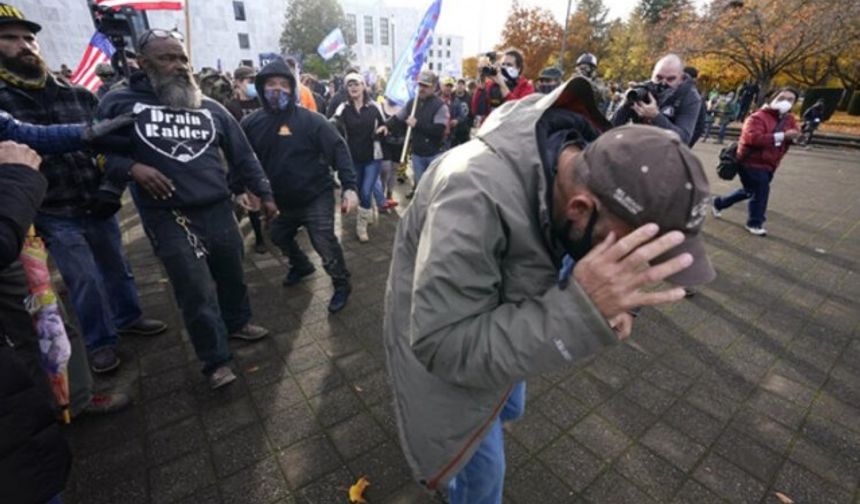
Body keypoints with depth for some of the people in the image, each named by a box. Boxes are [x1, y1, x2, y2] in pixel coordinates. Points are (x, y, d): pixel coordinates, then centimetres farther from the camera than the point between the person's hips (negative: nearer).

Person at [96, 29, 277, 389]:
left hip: (218, 210, 4)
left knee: (232, 274, 16)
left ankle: (237, 322, 42)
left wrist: (264, 194, 9)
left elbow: (242, 154, 12)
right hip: (169, 218, -3)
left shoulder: (209, 108, 10)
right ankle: (215, 361, 15)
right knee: (198, 293, -3)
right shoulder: (120, 103, 1)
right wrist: (131, 168, -14)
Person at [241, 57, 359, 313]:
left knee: (325, 243, -8)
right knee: (279, 236, 24)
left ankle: (341, 285, 15)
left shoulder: (309, 119, -15)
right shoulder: (252, 123, -2)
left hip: (316, 197, -6)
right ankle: (301, 266, 51)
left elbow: (338, 149, -17)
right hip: (281, 199, 6)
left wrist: (349, 187, -26)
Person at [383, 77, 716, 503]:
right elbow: (443, 345, -39)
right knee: (481, 468, 12)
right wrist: (580, 309, -45)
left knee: (507, 407, 32)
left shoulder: (580, 169, -15)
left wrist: (602, 301, -21)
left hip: (501, 319, 8)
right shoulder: (476, 195, -42)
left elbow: (543, 258, -1)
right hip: (440, 332, -7)